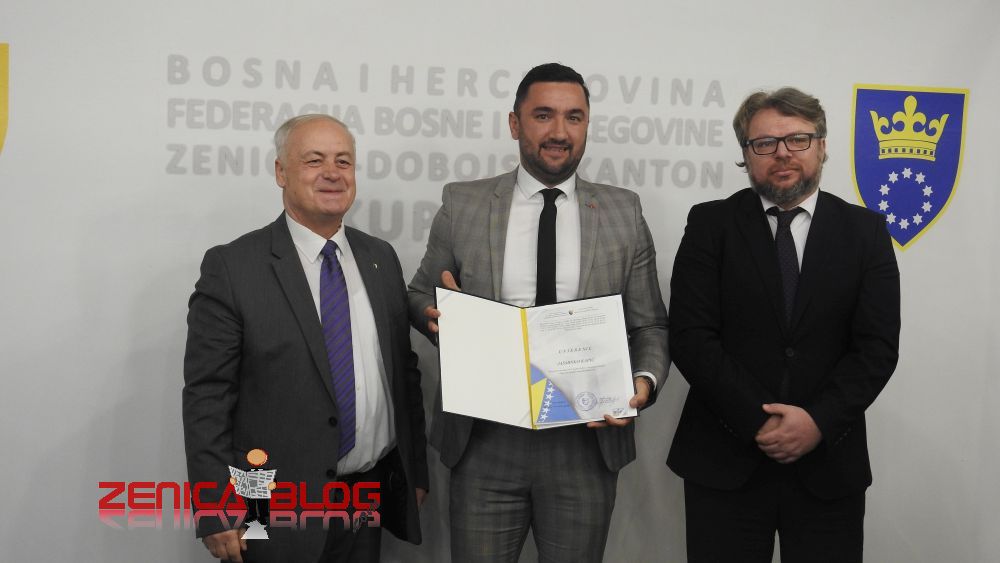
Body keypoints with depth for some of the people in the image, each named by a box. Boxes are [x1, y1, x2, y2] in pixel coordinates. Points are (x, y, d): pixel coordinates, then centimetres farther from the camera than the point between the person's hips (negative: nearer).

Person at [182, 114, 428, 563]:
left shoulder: (381, 258, 8)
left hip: (373, 501, 5)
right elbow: (206, 396, -10)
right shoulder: (232, 267, -9)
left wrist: (416, 470, 13)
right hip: (279, 511, -4)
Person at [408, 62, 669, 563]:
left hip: (588, 442, 1)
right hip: (484, 443, 0)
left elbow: (649, 325, 7)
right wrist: (438, 313, -13)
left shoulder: (624, 212, 4)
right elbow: (419, 297, 10)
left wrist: (645, 381, -14)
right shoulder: (462, 206, 2)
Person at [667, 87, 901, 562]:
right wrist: (758, 421, -14)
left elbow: (878, 345, -1)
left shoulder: (865, 231, 5)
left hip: (829, 464, 1)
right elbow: (690, 337, -7)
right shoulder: (710, 224, 1)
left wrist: (819, 421, -14)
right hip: (724, 462, -1)